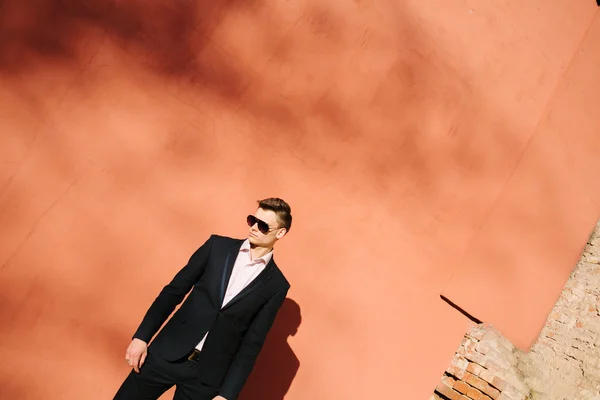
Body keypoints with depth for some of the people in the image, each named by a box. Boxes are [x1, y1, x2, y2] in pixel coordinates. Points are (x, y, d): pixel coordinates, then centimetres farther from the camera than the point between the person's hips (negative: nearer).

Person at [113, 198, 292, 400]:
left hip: (208, 373, -1)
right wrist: (141, 337, -2)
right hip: (167, 354, 2)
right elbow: (173, 291, 2)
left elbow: (252, 343, -2)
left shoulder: (276, 286, -4)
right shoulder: (218, 245, 0)